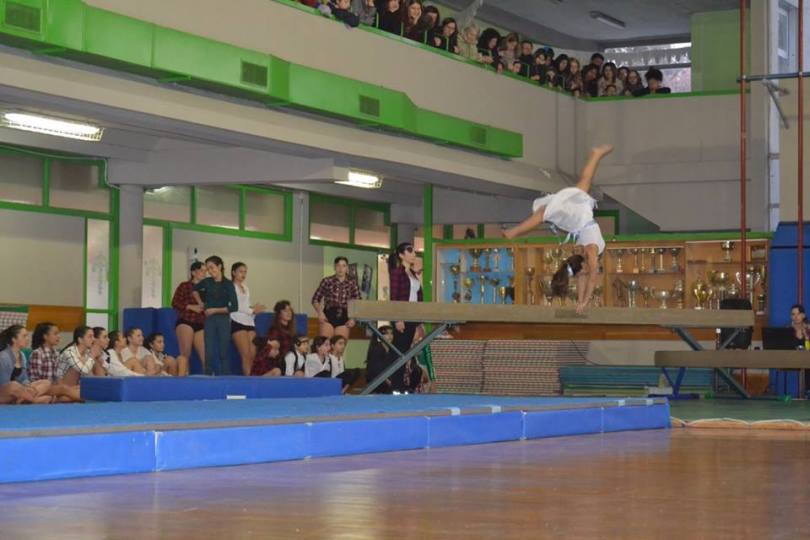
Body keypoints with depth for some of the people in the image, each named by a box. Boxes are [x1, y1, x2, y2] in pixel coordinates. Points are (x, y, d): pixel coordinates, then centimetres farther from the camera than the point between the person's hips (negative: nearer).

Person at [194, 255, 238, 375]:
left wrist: (215, 310, -9)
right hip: (209, 320, 2)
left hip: (223, 320, -2)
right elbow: (195, 289, 26)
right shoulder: (207, 282, 4)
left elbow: (234, 307, -10)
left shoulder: (228, 284, -5)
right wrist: (201, 304, 17)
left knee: (223, 352, 1)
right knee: (209, 353, -1)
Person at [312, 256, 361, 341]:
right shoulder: (327, 281, 3)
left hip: (343, 318, 2)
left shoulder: (352, 284, 7)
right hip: (328, 316, -1)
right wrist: (320, 313, -8)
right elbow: (315, 299, 7)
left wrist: (353, 318, -4)